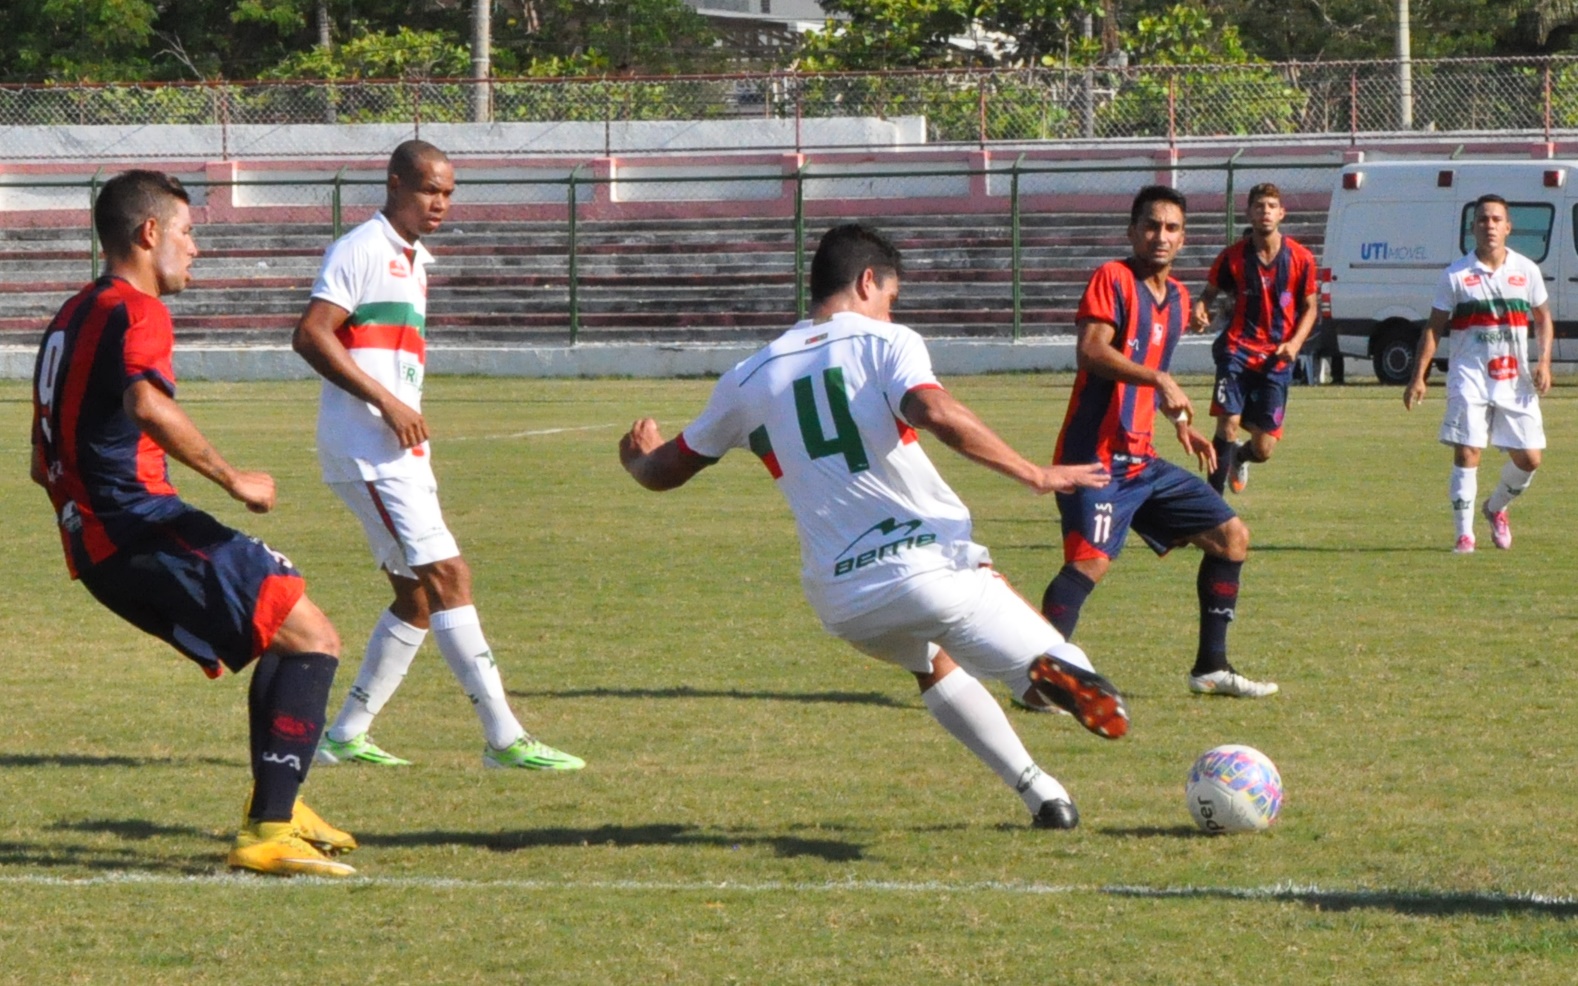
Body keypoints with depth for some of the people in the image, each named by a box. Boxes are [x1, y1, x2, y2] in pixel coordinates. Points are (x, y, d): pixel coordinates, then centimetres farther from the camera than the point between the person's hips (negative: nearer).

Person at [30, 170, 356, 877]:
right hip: (143, 526, -10)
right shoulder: (137, 311, -7)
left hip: (97, 548, 10)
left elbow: (44, 464, 28)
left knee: (287, 631, 25)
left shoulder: (71, 317, 23)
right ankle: (269, 832, -21)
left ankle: (276, 806, 27)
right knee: (313, 640, -12)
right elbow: (146, 403, -30)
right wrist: (234, 480, -24)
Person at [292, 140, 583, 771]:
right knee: (447, 578, -15)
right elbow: (310, 335, -18)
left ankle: (345, 736, 17)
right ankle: (504, 739, -17)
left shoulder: (413, 261, 20)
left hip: (400, 452, 10)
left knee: (418, 597, 10)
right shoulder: (361, 251, -9)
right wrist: (384, 400, -21)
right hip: (365, 447, -10)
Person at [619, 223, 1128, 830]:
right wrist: (1035, 475, -17)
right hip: (930, 569, -5)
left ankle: (1037, 791, 25)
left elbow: (665, 472, 25)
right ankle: (1059, 675, -40)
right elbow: (937, 415, -21)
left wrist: (639, 457, 49)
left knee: (932, 663, 35)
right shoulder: (885, 343, 1)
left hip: (842, 605, 5)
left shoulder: (748, 380, 14)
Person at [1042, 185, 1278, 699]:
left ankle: (1211, 667, 18)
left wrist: (1180, 424, 26)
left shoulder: (1177, 297, 17)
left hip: (1142, 459, 9)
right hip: (1097, 456, -9)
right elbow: (1091, 351, -22)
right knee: (1091, 558, -26)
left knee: (1231, 536, 11)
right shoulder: (1113, 279, -7)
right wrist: (1160, 379, -29)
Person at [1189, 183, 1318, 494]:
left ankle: (1239, 456, 41)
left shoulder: (1301, 259, -1)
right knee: (1228, 422, -18)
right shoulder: (1232, 257, -2)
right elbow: (1209, 292, 11)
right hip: (1238, 349, -1)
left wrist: (1294, 343, -8)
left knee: (1263, 449, 1)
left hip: (1277, 358, 1)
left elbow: (1309, 307, 9)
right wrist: (1200, 311, -13)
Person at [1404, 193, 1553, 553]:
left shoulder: (1526, 271, 5)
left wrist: (1544, 362, 1)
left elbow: (1543, 318, 16)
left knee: (1529, 458, 2)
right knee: (1467, 453, -11)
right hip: (1469, 378, -3)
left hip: (1516, 380, 3)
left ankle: (1496, 509, 30)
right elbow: (1433, 328, 1)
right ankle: (1464, 534, -3)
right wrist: (1418, 377, -6)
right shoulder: (1456, 276, -2)